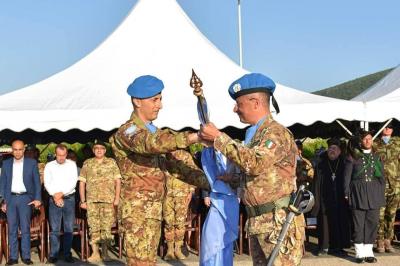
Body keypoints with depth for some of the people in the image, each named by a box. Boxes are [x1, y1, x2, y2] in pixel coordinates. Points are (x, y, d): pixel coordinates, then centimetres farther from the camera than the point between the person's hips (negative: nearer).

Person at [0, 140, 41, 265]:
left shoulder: (32, 163, 4)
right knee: (12, 229, 3)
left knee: (25, 229, -3)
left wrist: (37, 198, -7)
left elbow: (37, 182, 4)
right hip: (11, 199, 2)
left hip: (25, 199, -2)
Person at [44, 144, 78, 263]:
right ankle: (53, 254, 3)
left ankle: (67, 254, 6)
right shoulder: (49, 166, 6)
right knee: (54, 228, -1)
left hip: (69, 199, 0)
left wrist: (62, 193, -11)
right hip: (54, 199, 0)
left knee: (69, 228, 1)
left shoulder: (72, 164, 5)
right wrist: (55, 196, -10)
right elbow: (47, 183, 1)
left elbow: (73, 182, -2)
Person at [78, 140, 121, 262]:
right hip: (92, 200, 1)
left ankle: (105, 251, 13)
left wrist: (117, 198, -4)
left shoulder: (111, 163, 8)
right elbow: (82, 183, 9)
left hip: (108, 199, -1)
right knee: (94, 226, 0)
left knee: (107, 226, 0)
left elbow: (118, 181, 5)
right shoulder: (87, 164, 10)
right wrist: (83, 201, 3)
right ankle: (95, 253, 4)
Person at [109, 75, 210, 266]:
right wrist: (193, 137, -41)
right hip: (138, 209, -9)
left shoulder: (154, 132, 17)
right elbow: (151, 144, -33)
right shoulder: (127, 132, -11)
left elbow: (175, 164, 16)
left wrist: (209, 182, 3)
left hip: (154, 208, 9)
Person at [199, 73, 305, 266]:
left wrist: (219, 138, -23)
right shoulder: (254, 134, 16)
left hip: (279, 222, -9)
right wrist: (232, 179, 12)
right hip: (256, 222, 9)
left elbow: (255, 163, -29)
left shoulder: (277, 132, -13)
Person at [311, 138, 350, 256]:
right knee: (326, 222, -2)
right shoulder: (321, 164, 8)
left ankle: (338, 246, 7)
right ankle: (325, 246, 3)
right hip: (326, 200, 0)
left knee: (340, 222, 0)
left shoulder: (344, 164, 7)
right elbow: (316, 183, 4)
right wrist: (316, 199, -3)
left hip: (340, 199, 0)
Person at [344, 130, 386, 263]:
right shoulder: (353, 157, 1)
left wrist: (381, 194, 8)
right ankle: (360, 253, 7)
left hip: (374, 194, 3)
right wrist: (347, 194, -5)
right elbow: (347, 177, 1)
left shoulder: (376, 157, 11)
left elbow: (382, 177, 14)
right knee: (358, 224, -1)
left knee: (372, 223, 4)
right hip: (358, 194, -3)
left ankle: (368, 252, 13)